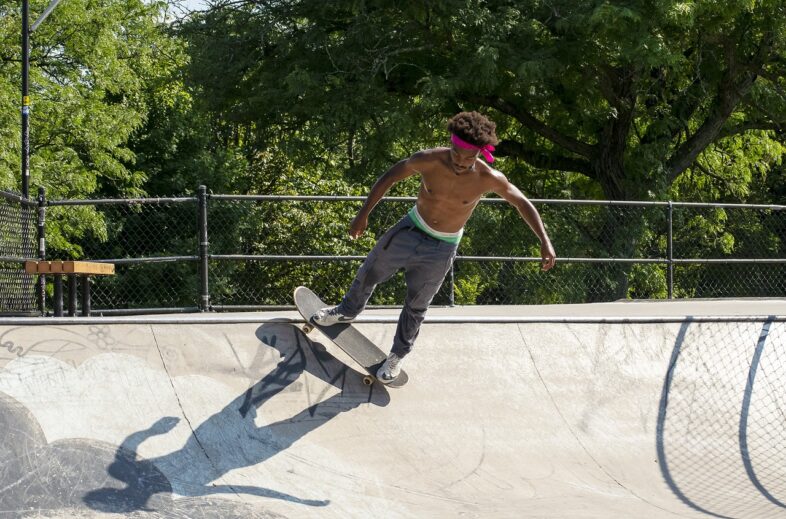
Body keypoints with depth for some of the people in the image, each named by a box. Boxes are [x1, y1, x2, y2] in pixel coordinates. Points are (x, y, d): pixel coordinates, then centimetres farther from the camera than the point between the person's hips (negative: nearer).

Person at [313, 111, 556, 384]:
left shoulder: (489, 179, -26)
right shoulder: (429, 160, -25)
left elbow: (522, 203, -11)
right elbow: (389, 177, -11)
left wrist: (545, 242, -15)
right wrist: (363, 213, -11)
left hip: (441, 249, -2)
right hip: (411, 230, 2)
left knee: (416, 305, 13)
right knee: (369, 273, 19)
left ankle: (398, 356, 38)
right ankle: (348, 311, 51)